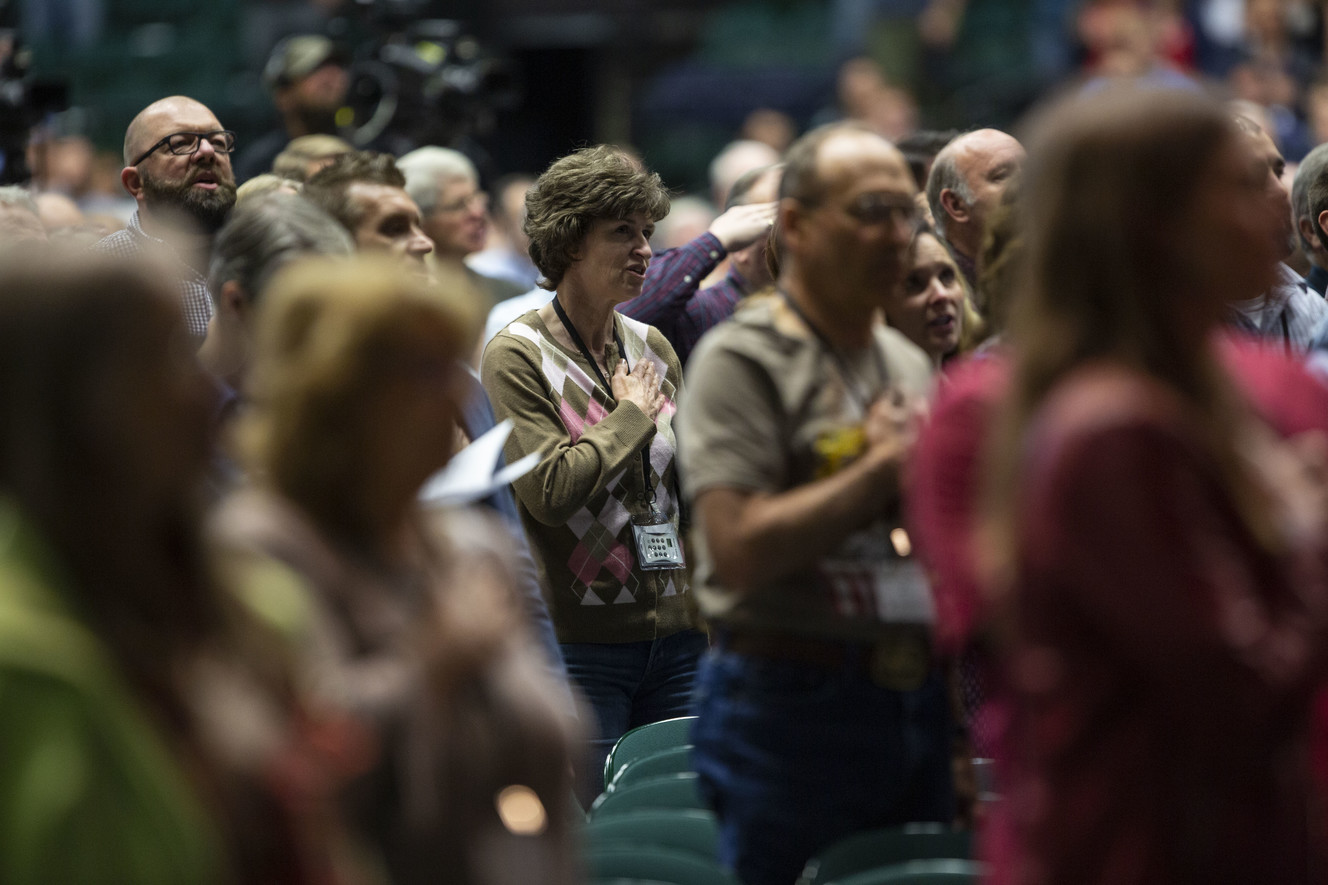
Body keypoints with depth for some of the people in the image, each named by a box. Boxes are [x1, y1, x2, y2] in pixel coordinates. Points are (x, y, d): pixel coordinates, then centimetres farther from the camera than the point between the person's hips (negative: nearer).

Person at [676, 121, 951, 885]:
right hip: (795, 702, -7)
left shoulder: (910, 364, 16)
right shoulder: (743, 361, -8)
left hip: (919, 700, 7)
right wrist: (881, 469, -14)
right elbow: (740, 548, -21)